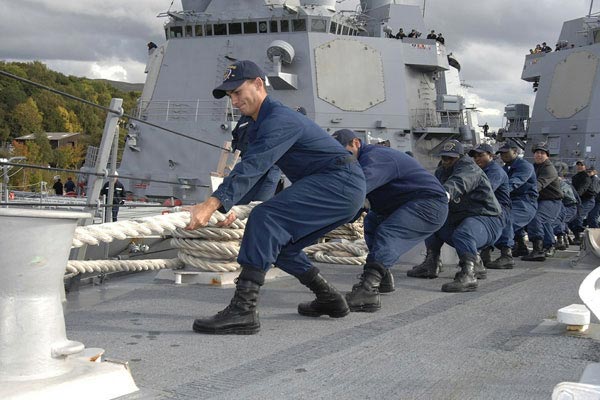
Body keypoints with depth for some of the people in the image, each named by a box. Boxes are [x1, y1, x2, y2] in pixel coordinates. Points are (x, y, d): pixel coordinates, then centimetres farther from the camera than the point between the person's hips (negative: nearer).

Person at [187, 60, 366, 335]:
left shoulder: (279, 119, -16)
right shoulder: (259, 125, 18)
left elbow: (253, 167, -29)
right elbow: (249, 168, 17)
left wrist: (211, 205, -37)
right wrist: (229, 207, 4)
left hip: (340, 183, -11)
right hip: (343, 190, 11)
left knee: (265, 217, -25)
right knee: (277, 243, 12)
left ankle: (243, 311, -31)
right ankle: (329, 300, 24)